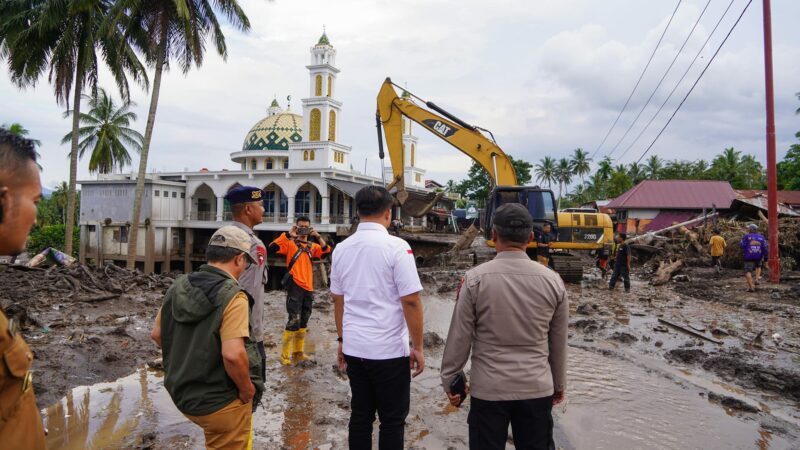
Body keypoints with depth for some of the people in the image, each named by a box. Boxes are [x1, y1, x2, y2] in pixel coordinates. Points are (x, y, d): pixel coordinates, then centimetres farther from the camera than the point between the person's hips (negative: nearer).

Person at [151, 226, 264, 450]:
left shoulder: (178, 286, 0)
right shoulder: (232, 296, -24)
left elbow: (157, 334, 10)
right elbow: (233, 355, -33)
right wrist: (248, 391, -17)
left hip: (181, 392, 7)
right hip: (219, 402, -7)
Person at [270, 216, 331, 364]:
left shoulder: (312, 246, 14)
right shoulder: (290, 243, 2)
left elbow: (326, 251, -4)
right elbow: (273, 247, -15)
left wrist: (318, 237, -13)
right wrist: (288, 235, -20)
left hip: (308, 288, 6)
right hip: (295, 286, -6)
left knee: (303, 322, 14)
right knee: (294, 321, -11)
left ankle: (298, 352, 27)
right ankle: (285, 355, -1)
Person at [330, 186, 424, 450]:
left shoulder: (341, 248, 4)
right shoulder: (396, 247, -13)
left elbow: (338, 300, 10)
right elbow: (411, 301, -14)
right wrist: (417, 347, -6)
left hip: (354, 348, 5)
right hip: (389, 350, -5)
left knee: (360, 415, 16)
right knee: (393, 420, 8)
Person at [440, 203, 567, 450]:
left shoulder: (475, 279, -11)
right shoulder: (552, 280, -4)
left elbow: (459, 337, -6)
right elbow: (558, 343, 6)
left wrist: (449, 379, 8)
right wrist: (559, 384, 20)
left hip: (488, 390, -2)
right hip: (538, 389, 2)